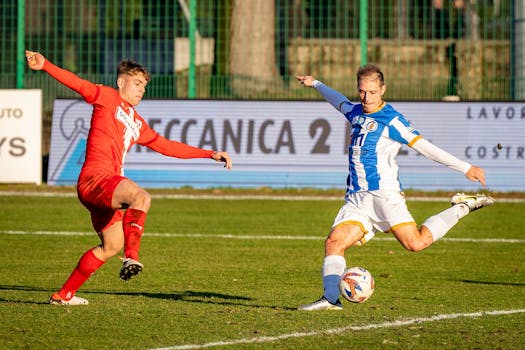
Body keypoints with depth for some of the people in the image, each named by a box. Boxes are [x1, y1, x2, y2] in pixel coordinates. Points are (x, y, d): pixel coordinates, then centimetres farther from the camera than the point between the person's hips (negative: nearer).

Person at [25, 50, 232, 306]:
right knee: (141, 196, -33)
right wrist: (45, 65, -25)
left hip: (106, 187, 10)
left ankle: (64, 294, 28)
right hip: (94, 178, -10)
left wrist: (210, 154, 29)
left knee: (111, 247, 19)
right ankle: (131, 257, -45)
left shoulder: (138, 124, 26)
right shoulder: (108, 98, 5)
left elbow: (167, 146, 31)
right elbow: (78, 84, -9)